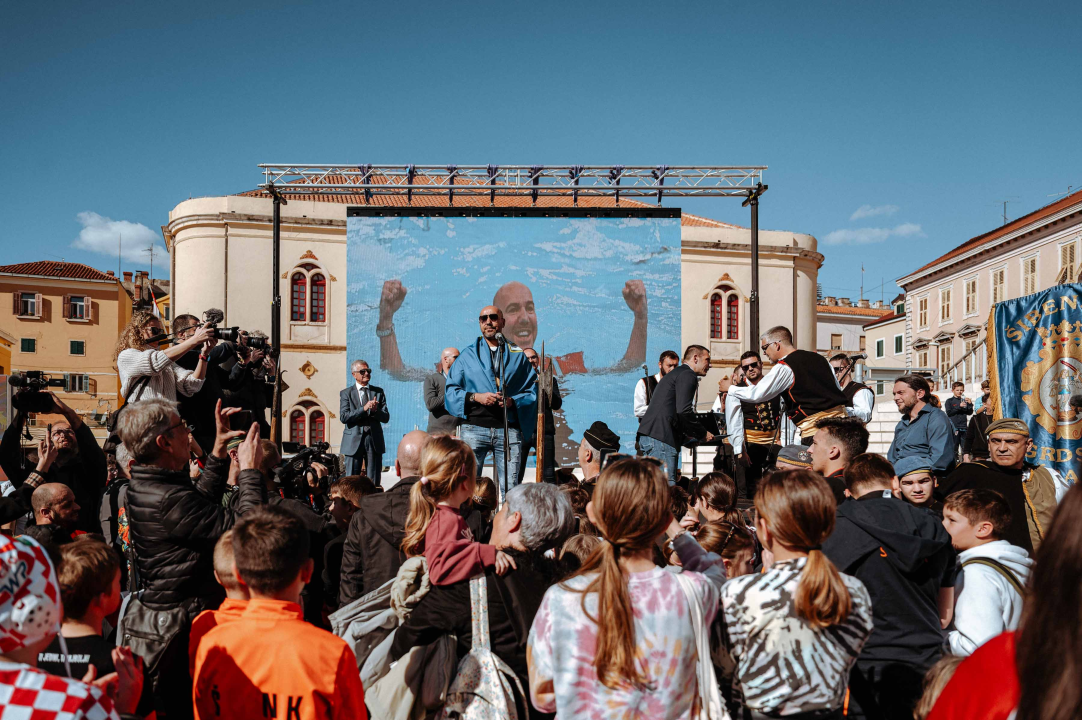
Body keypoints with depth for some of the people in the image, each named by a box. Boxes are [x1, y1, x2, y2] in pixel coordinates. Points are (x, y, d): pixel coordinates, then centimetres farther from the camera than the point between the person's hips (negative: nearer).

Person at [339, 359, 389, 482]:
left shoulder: (379, 392, 11)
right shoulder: (346, 393, 5)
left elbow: (386, 417, 6)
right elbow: (344, 417, -8)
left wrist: (375, 410, -15)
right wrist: (364, 409, -18)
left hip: (374, 440, 2)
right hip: (354, 441, -2)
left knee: (374, 482, 3)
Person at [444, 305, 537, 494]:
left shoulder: (518, 355, 16)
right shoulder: (468, 355, 16)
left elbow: (532, 391, 11)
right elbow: (451, 390, 9)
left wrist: (513, 401, -8)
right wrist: (475, 397, -7)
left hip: (509, 429, 0)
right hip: (474, 427, 0)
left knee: (511, 487, -4)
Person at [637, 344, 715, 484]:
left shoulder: (675, 374, 28)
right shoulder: (688, 375, -4)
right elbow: (684, 411, -15)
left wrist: (685, 436, 23)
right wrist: (703, 434, -3)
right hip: (661, 438, -10)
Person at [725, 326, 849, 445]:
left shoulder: (784, 367, -7)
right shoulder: (819, 358, 15)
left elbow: (757, 394, -11)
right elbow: (838, 389, 19)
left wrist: (730, 389, 3)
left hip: (815, 426, -7)